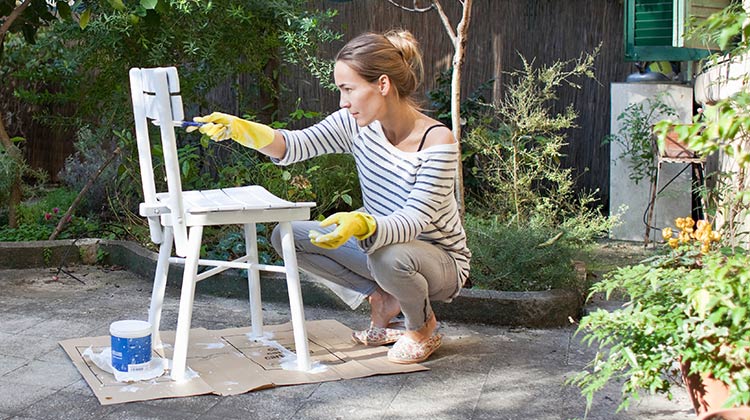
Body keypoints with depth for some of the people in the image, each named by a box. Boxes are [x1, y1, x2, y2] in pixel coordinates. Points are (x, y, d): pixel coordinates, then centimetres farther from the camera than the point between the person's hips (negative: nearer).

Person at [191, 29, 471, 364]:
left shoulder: (437, 141, -26)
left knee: (389, 254, -41)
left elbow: (415, 221, -32)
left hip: (442, 259, -6)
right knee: (286, 236, -8)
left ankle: (424, 327, -6)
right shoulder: (359, 124, -10)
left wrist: (362, 224, -51)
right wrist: (240, 130, -35)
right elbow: (299, 144, -18)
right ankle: (382, 298, 4)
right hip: (381, 244, 6)